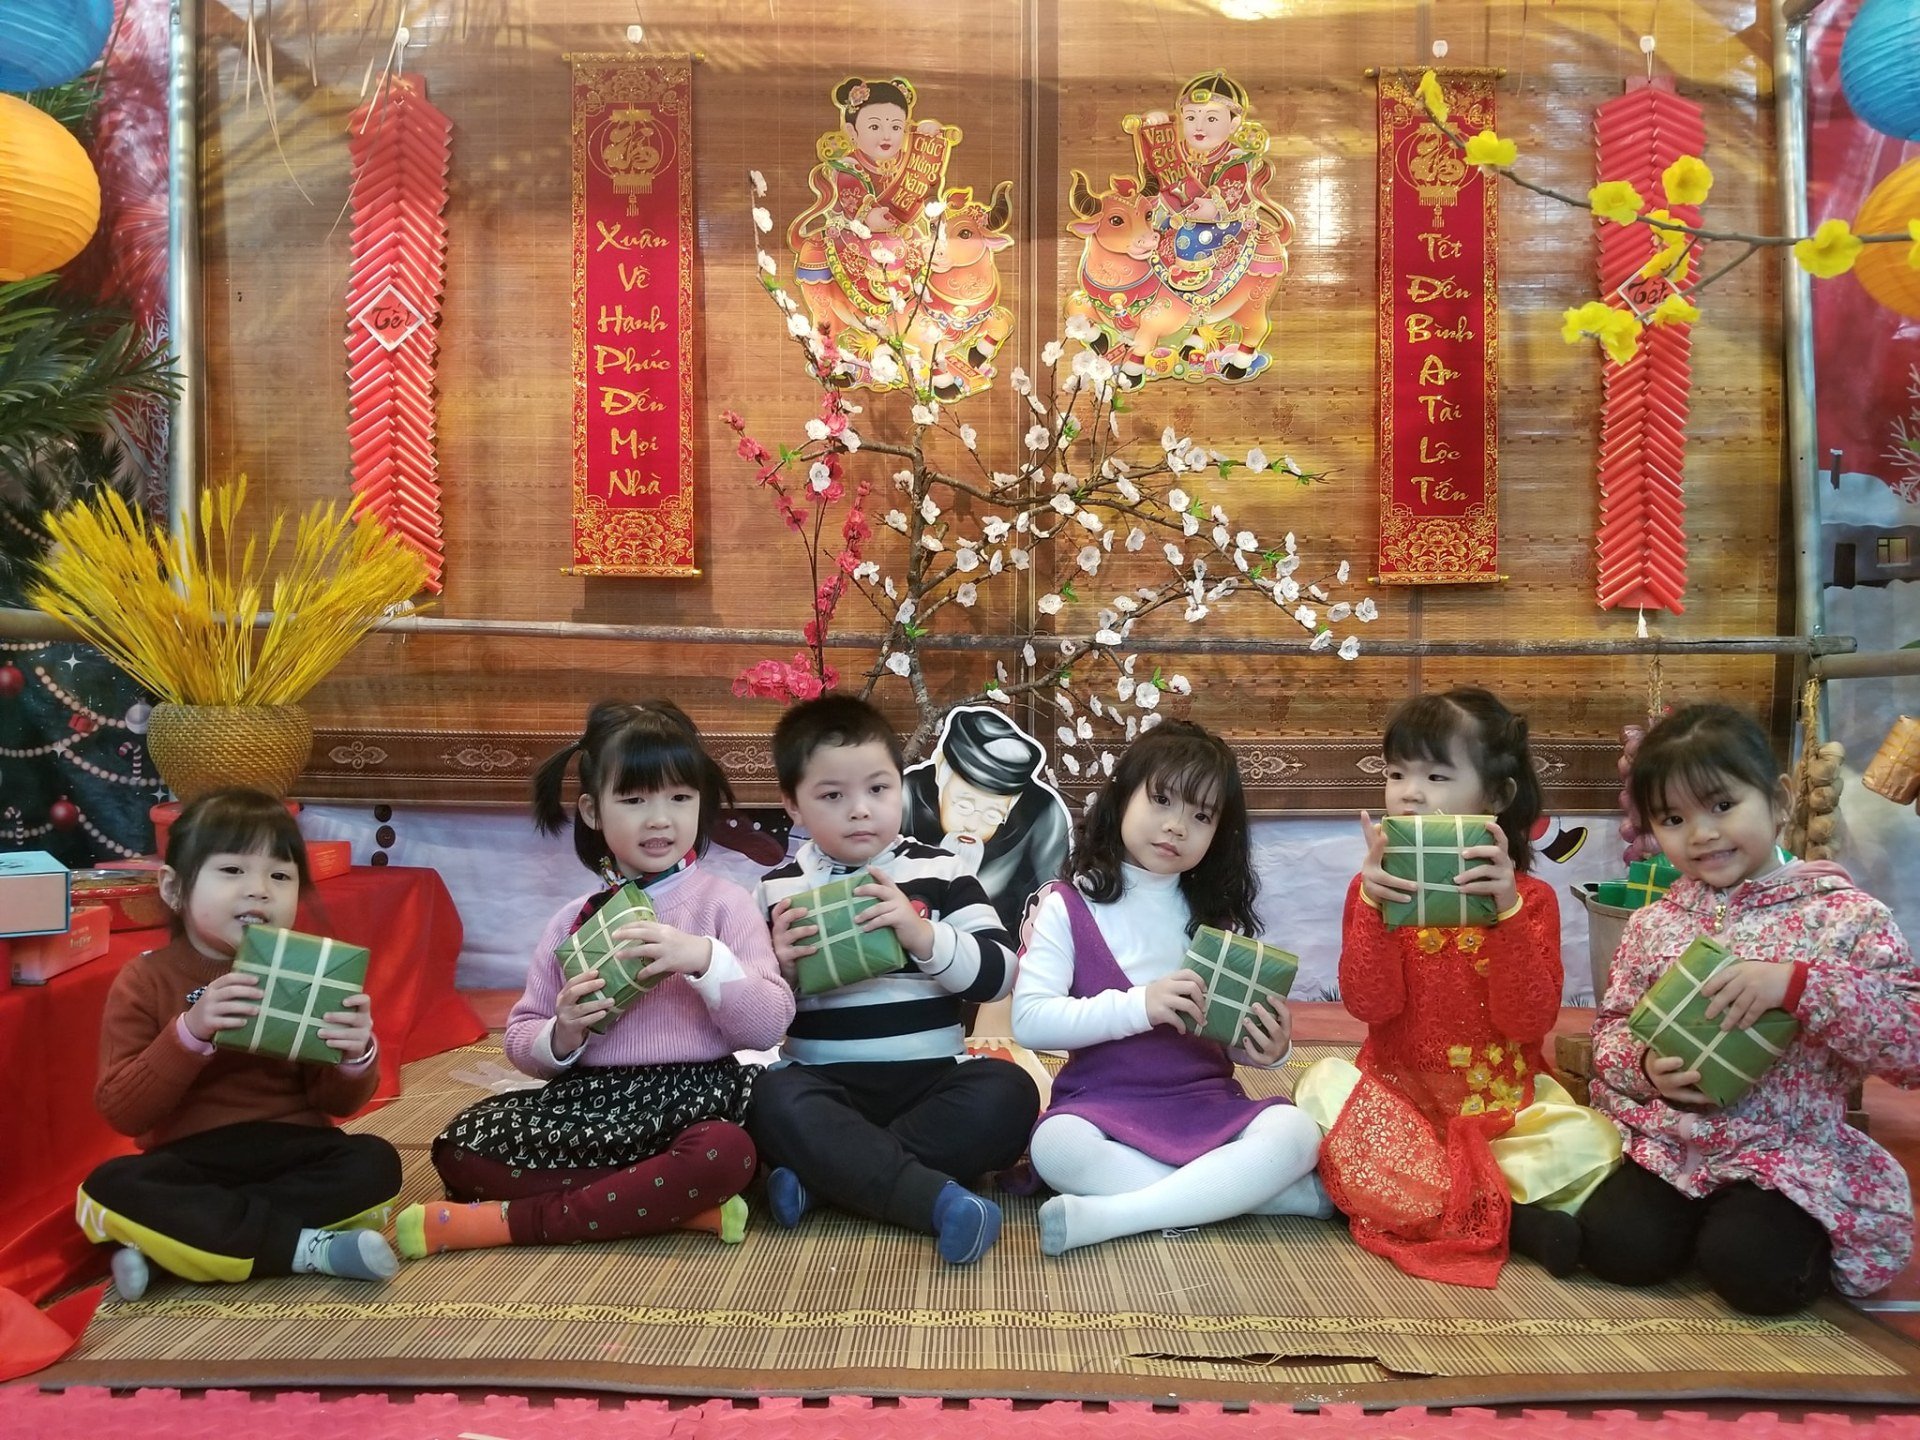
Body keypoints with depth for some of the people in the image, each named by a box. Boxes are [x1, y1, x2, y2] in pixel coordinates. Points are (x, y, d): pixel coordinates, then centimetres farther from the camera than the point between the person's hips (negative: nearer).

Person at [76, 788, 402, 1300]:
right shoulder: (145, 980, -1)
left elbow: (339, 1103, 5)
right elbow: (122, 1113, -9)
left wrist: (355, 1056, -19)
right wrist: (190, 1032, -24)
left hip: (293, 1149, 1)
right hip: (191, 1162, -1)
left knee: (376, 1164, -25)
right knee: (107, 1190, -29)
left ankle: (175, 1240, -22)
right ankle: (310, 1249, -25)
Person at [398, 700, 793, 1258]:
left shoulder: (722, 902, 1)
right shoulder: (573, 920, 10)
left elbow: (769, 1025, -6)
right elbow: (520, 1041, 12)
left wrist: (705, 959, -21)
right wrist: (562, 1037, -11)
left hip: (689, 1096, -3)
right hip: (586, 1098, 4)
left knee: (728, 1153, -36)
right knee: (458, 1147, -19)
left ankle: (506, 1221, -21)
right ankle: (682, 1203, -19)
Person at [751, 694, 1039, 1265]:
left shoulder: (940, 871, 5)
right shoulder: (780, 891, 6)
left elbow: (998, 974, -2)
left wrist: (923, 935, -19)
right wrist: (779, 966, -13)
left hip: (931, 1078, 1)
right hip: (826, 1085, 0)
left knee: (1008, 1093, -27)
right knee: (776, 1102, -32)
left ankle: (825, 1174, -24)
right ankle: (938, 1198, -34)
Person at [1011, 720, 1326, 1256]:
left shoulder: (1217, 915, 12)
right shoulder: (1070, 906, 0)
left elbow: (1231, 1032, 13)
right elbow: (1029, 1020, -11)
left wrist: (1269, 1048, -10)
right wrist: (1138, 1007, -22)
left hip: (1208, 1104, 3)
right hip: (1103, 1104, -3)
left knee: (1295, 1133, -24)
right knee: (1055, 1146, -34)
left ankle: (1109, 1216, -27)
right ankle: (1260, 1192, -25)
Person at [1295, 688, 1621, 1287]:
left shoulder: (1529, 898, -1)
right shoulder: (1377, 890, 0)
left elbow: (1529, 1022, -13)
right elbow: (1370, 1006, -12)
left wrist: (1507, 910, -24)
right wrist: (1371, 903, -24)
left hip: (1502, 1106, 0)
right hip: (1400, 1100, 0)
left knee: (1589, 1143, -26)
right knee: (1324, 1087, -29)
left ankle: (1394, 1196, -19)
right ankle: (1508, 1214, -25)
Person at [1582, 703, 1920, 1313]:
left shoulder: (1845, 915, -7)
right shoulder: (1653, 924, 4)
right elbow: (1610, 1028, 12)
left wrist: (1800, 983, -28)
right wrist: (1645, 1066, -11)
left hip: (1788, 1151, -2)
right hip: (1661, 1141, 3)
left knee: (1751, 1267, -25)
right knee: (1617, 1246, -19)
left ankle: (1806, 1234, 10)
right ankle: (1699, 1216, 13)